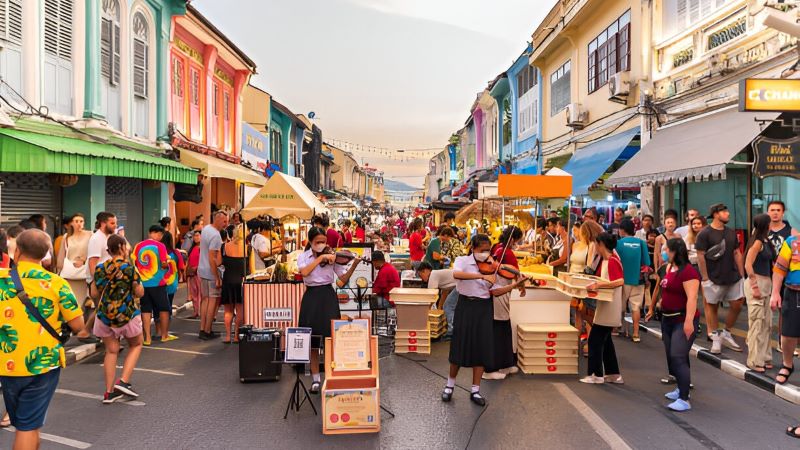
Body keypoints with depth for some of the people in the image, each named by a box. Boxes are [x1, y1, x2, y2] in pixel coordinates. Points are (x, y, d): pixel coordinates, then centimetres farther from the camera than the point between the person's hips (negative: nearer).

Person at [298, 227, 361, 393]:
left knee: (331, 336, -5)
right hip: (311, 297, 1)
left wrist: (354, 265, -17)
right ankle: (315, 379, 16)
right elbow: (304, 272, -19)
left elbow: (343, 279, -3)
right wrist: (320, 257, -20)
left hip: (328, 297, -1)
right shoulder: (303, 257, 3)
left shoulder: (331, 257, 2)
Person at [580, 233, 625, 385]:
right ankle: (613, 374, 22)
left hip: (609, 308, -10)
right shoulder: (606, 260, 11)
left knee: (595, 339, -3)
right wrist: (596, 284, 11)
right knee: (605, 340, 15)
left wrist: (598, 285, -33)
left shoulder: (612, 261, -18)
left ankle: (596, 374, 4)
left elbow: (620, 281, -30)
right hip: (606, 308, 10)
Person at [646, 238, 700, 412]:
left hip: (683, 320, -9)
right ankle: (682, 388, 31)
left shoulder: (688, 272, -17)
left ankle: (684, 400, -9)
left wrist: (689, 321, -31)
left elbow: (692, 298, -25)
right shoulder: (664, 269, 9)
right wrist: (651, 308, 29)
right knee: (671, 356, 15)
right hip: (667, 319, 9)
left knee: (678, 357, -13)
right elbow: (658, 289, 22)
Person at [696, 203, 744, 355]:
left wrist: (742, 275, 8)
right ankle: (716, 339, 16)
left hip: (733, 277, 6)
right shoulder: (705, 234, -9)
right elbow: (700, 256, -11)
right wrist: (705, 279, -13)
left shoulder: (731, 233, 9)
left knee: (737, 305, 5)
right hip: (714, 279, -5)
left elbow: (737, 254, 13)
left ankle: (726, 334, 24)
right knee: (712, 307, 4)